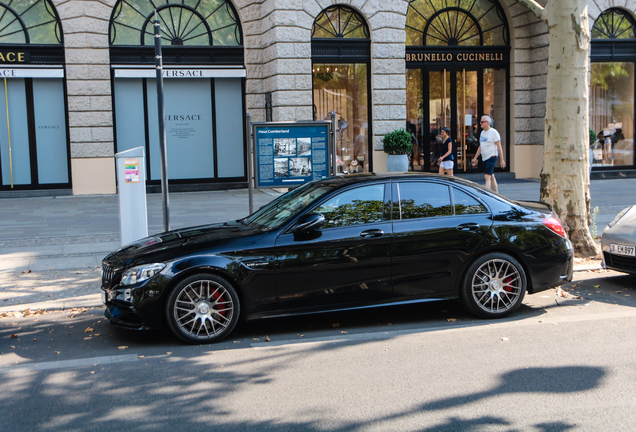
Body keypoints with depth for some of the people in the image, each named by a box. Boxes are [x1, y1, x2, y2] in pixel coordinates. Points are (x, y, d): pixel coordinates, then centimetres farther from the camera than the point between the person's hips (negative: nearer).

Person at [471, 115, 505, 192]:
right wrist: (475, 158, 19)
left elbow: (499, 147, -10)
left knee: (487, 176, -16)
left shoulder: (493, 132, -9)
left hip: (492, 157, -8)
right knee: (491, 177, 14)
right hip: (485, 158, 8)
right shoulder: (482, 132, 15)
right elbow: (480, 147, 23)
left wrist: (502, 160, -13)